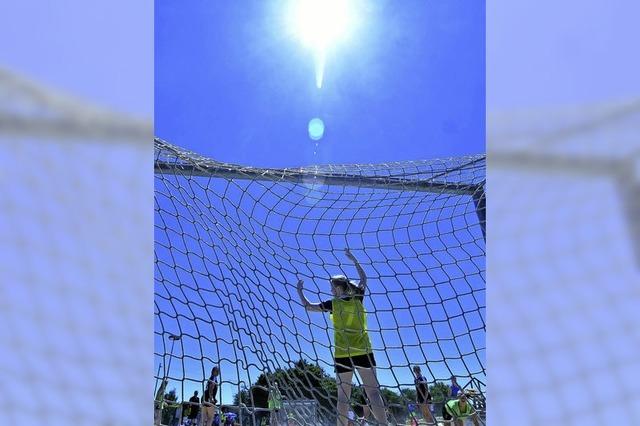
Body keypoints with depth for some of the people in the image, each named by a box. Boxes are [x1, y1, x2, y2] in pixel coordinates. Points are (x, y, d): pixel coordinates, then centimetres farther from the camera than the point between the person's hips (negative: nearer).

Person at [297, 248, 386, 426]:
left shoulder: (333, 304, -1)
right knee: (373, 391, 0)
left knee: (343, 394, 3)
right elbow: (364, 278, 23)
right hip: (363, 351, 1)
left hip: (343, 354, -1)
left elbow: (308, 306, 6)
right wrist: (353, 260, 31)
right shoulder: (358, 298, 5)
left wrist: (300, 290, 21)